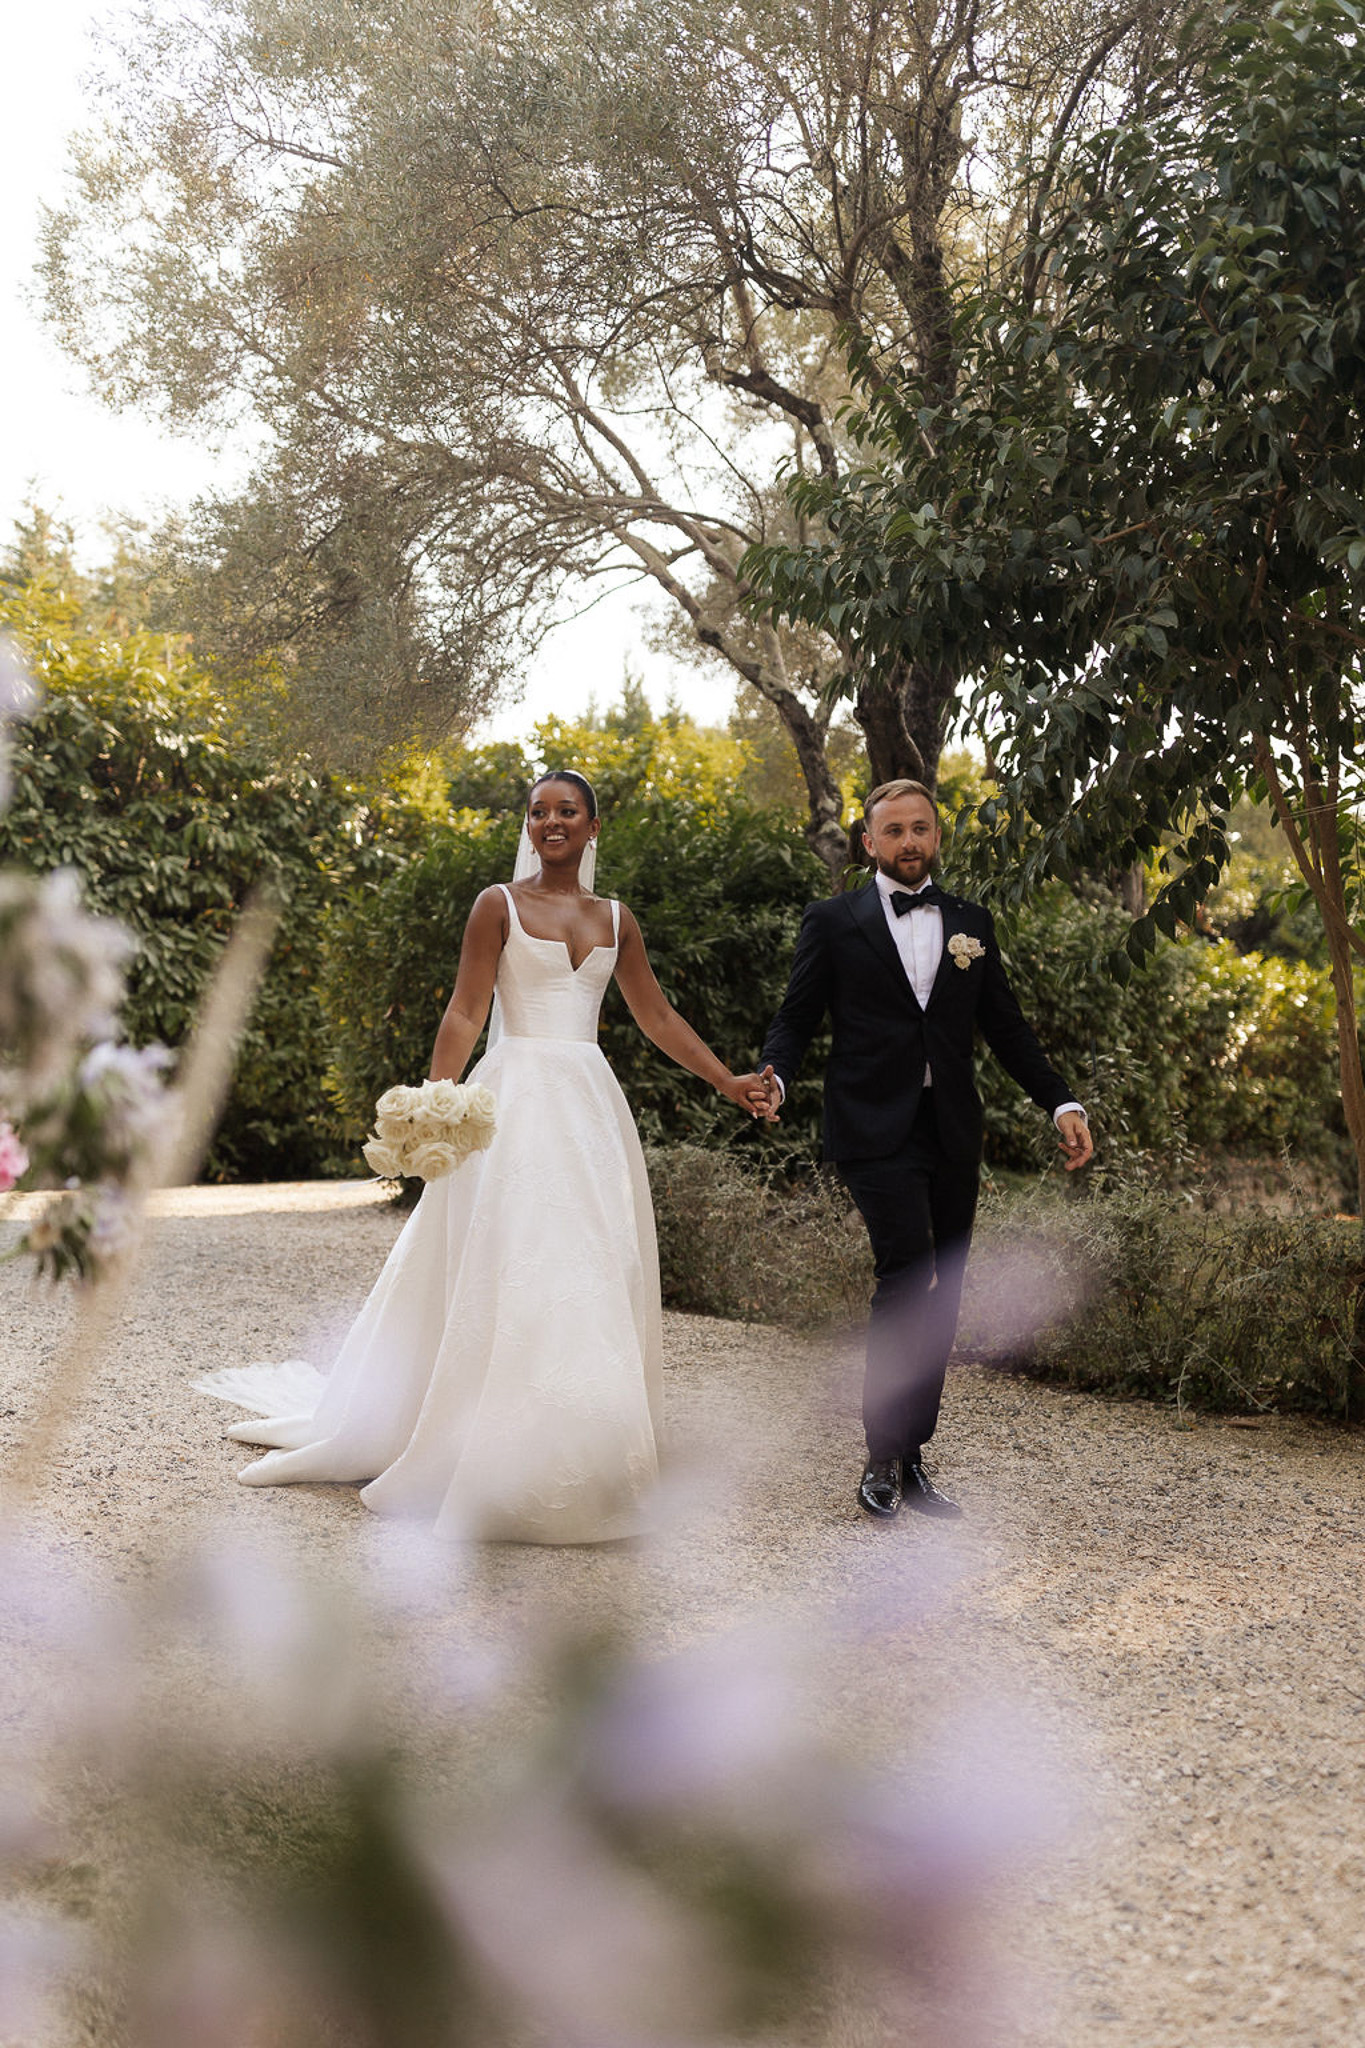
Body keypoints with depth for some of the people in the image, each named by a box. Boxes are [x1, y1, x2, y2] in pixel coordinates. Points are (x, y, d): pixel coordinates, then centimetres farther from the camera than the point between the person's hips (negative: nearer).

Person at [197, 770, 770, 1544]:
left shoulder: (616, 920, 13)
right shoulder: (500, 905, 1)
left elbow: (660, 1019, 17)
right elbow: (466, 1012, -5)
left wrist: (729, 1083, 13)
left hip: (590, 1105, 5)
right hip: (517, 1101, -5)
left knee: (591, 1281, 4)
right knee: (511, 1275, -7)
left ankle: (575, 1464, 13)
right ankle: (495, 1466, 1)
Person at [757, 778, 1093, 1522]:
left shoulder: (971, 923, 14)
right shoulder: (833, 923, 4)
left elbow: (1005, 1026, 15)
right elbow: (796, 1016, 3)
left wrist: (1061, 1102, 6)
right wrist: (774, 1075, -17)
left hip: (953, 1136, 5)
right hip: (877, 1132, -4)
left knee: (939, 1300, 6)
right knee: (907, 1279, -19)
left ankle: (911, 1459, 17)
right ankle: (883, 1457, -6)